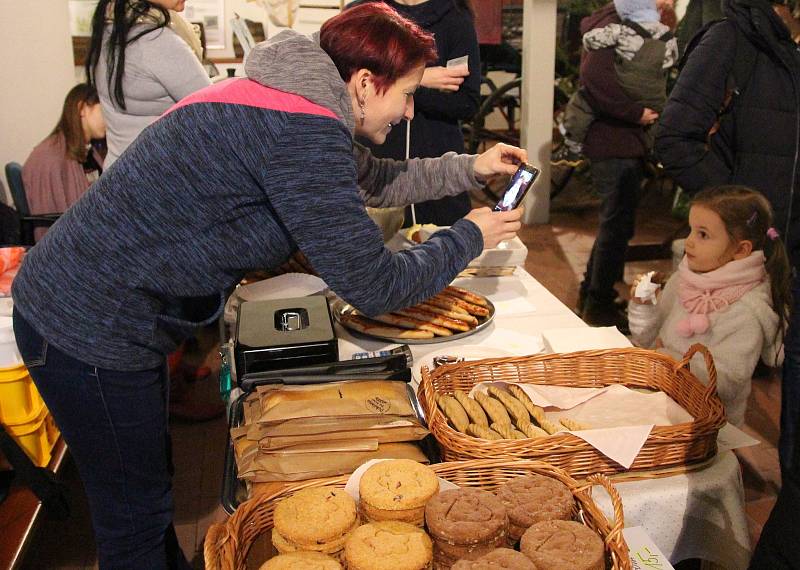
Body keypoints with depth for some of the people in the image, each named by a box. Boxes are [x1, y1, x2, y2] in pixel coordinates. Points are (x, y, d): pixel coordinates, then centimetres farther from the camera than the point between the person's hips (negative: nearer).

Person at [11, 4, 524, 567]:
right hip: (91, 329, -10)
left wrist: (469, 168, 20)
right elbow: (374, 287, -20)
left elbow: (370, 178, 23)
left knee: (151, 484, 26)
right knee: (136, 519, 10)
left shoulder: (282, 97, 6)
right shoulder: (305, 132, -25)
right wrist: (469, 237, -5)